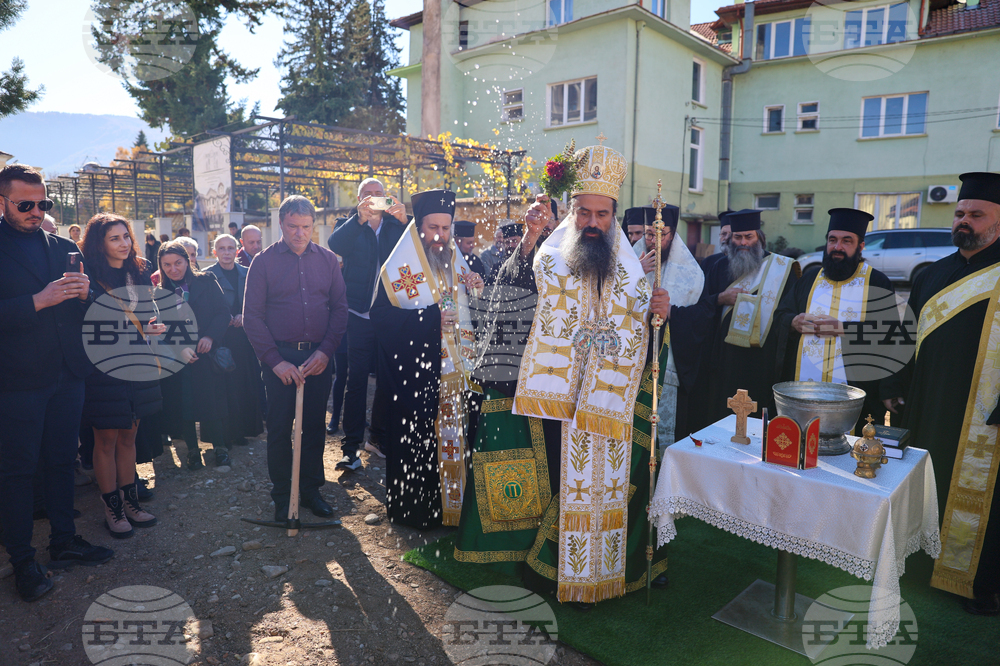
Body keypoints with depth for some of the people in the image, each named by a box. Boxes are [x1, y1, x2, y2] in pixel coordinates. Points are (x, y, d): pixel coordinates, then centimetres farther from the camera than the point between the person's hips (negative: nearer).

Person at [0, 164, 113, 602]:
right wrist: (38, 301, -23)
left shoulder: (63, 247, 10)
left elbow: (85, 310, 11)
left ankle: (64, 542, 27)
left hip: (67, 374, 5)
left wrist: (84, 293, -10)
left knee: (62, 460, 14)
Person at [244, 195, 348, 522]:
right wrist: (275, 360, -11)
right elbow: (252, 317, -3)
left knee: (315, 425, 10)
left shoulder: (327, 260, 5)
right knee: (279, 427, 6)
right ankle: (282, 495, 22)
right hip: (280, 357, -2)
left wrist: (325, 351, -8)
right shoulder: (264, 262, -1)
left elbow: (340, 307, 4)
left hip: (319, 356, 2)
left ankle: (311, 489, 27)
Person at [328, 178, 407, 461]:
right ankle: (351, 446, 3)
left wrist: (404, 220, -23)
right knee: (356, 381, -3)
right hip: (360, 317, -2)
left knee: (386, 380, 9)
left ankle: (378, 436, 25)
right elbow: (335, 244, -16)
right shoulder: (351, 227, 6)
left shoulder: (396, 225, 10)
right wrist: (361, 218, -29)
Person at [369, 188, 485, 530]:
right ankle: (410, 509, 18)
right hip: (414, 374, -5)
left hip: (451, 372, 5)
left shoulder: (457, 263, 13)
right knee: (414, 440, 1)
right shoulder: (400, 267, -5)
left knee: (451, 438, 7)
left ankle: (448, 502, 22)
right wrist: (431, 317, -22)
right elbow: (381, 316, -16)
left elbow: (467, 314, 22)